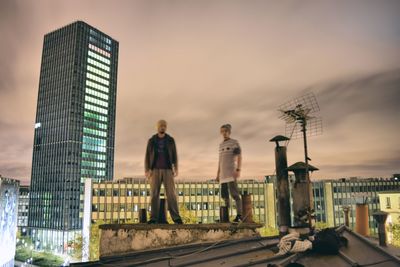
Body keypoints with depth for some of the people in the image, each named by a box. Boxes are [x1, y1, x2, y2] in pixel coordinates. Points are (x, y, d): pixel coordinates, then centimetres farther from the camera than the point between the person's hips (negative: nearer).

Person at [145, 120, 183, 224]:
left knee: (171, 193, -9)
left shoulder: (170, 140, 9)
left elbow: (174, 155, 6)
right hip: (155, 170, 1)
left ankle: (176, 217, -13)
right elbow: (147, 156, 6)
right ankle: (154, 218, -3)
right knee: (154, 194, -5)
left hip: (167, 170, 0)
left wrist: (176, 169, -6)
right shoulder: (151, 141, 8)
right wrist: (146, 170, -6)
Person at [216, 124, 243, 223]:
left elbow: (239, 157, -9)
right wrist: (218, 174, 16)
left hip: (231, 172, -7)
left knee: (234, 193, -14)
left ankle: (239, 215, -13)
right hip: (223, 174, 7)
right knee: (224, 195, 6)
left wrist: (238, 170, -21)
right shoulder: (221, 145, 19)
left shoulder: (235, 142, 0)